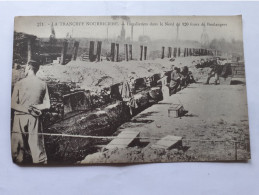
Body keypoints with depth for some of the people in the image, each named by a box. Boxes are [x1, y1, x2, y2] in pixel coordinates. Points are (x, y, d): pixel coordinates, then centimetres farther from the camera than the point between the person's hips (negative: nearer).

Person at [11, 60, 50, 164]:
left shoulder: (19, 83, -2)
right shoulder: (43, 84, 3)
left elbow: (13, 104, -7)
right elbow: (47, 105, -1)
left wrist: (25, 109, -6)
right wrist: (35, 107, -4)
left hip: (20, 118, -1)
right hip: (35, 119, 2)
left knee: (17, 149, 7)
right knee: (37, 146, 6)